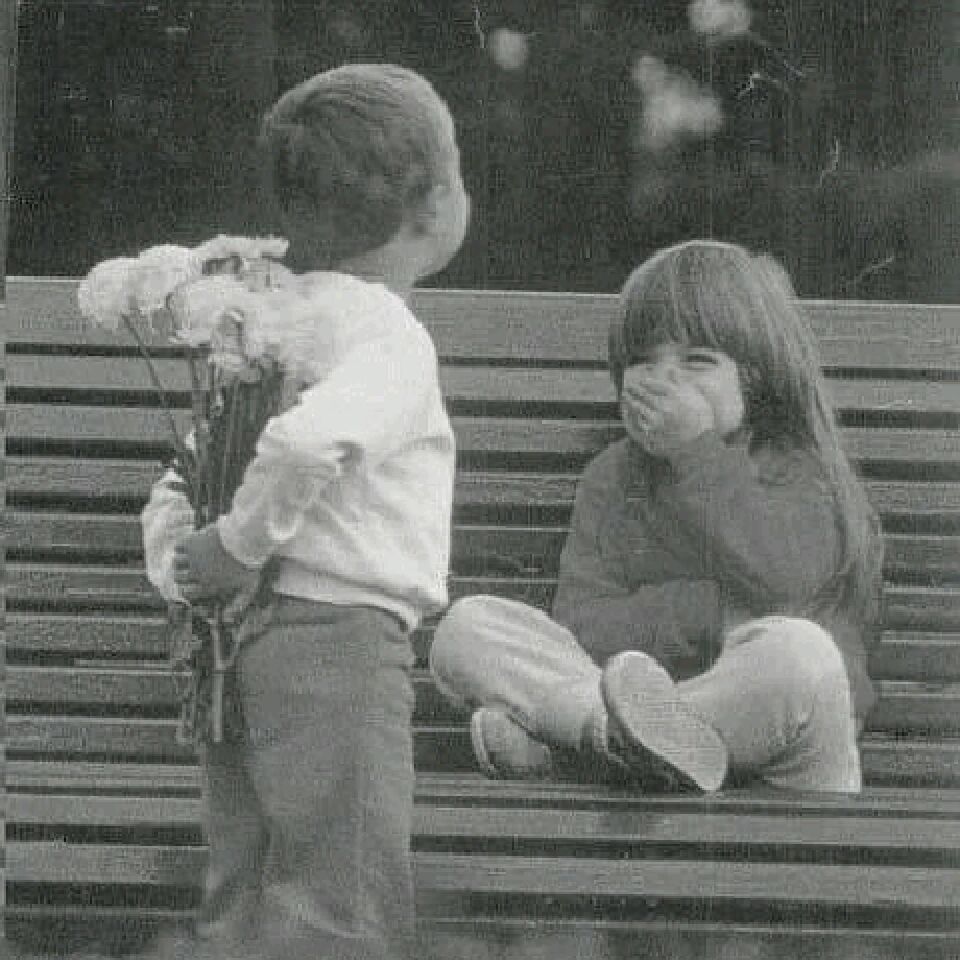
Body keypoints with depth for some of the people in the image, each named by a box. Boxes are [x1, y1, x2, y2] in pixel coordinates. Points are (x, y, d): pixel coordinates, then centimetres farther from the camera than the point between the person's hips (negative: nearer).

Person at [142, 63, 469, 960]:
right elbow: (306, 441, -31)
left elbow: (175, 491, 18)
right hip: (341, 639, -9)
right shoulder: (390, 338, -12)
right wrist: (244, 547, -19)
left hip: (245, 651, 9)